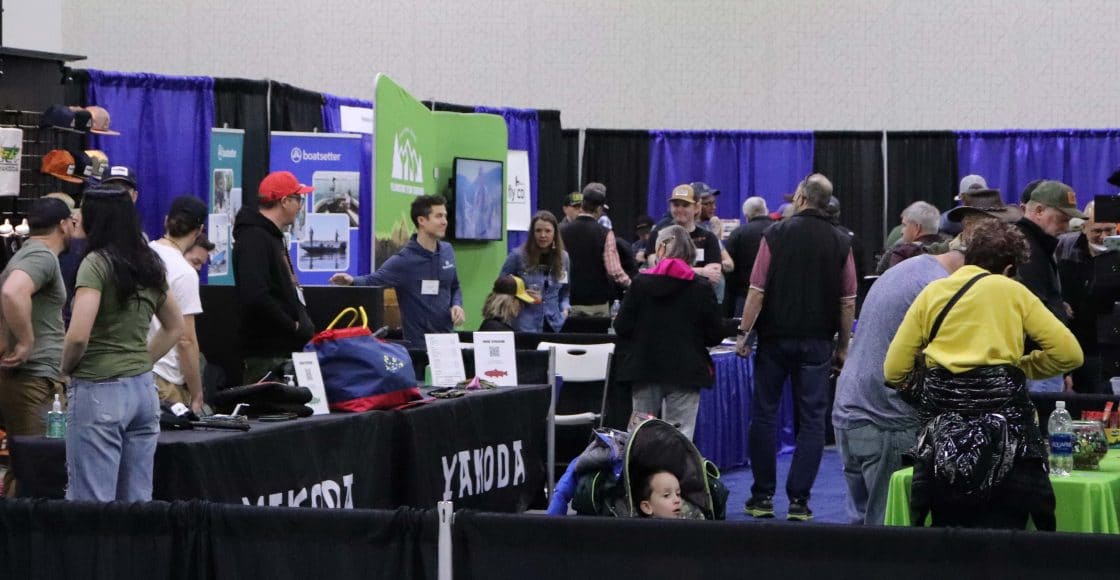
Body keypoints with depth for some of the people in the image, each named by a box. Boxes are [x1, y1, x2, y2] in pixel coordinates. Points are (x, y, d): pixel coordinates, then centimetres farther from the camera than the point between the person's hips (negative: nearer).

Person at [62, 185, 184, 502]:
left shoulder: (96, 263, -12)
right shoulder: (149, 263, 10)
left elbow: (78, 335, -21)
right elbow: (175, 327, 22)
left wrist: (67, 368, -2)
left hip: (99, 392, -7)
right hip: (143, 389, 7)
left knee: (92, 507, -4)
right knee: (138, 503, 10)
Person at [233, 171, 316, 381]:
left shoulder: (272, 237, 20)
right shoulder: (254, 239, -13)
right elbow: (255, 297, -26)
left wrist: (304, 327, 12)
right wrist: (295, 327, -17)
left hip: (284, 349, 10)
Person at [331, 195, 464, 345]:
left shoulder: (447, 251, 5)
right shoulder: (404, 260, -14)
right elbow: (373, 281, -23)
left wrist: (457, 305, -3)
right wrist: (352, 281, -43)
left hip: (446, 338, 6)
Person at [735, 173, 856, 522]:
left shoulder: (776, 234, -3)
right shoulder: (841, 243, 2)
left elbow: (757, 291, -8)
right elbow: (848, 301, 3)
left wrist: (744, 333, -3)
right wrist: (843, 346, 10)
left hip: (775, 337, -1)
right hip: (817, 341, 1)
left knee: (764, 415, 8)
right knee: (812, 420, 3)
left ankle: (763, 496, 9)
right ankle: (798, 500, -2)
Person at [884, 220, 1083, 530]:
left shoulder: (931, 293, 12)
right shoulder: (1012, 291, 6)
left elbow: (893, 371, 7)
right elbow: (1069, 353, 1)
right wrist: (1020, 365, 15)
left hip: (944, 433, 3)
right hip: (1004, 430, -2)